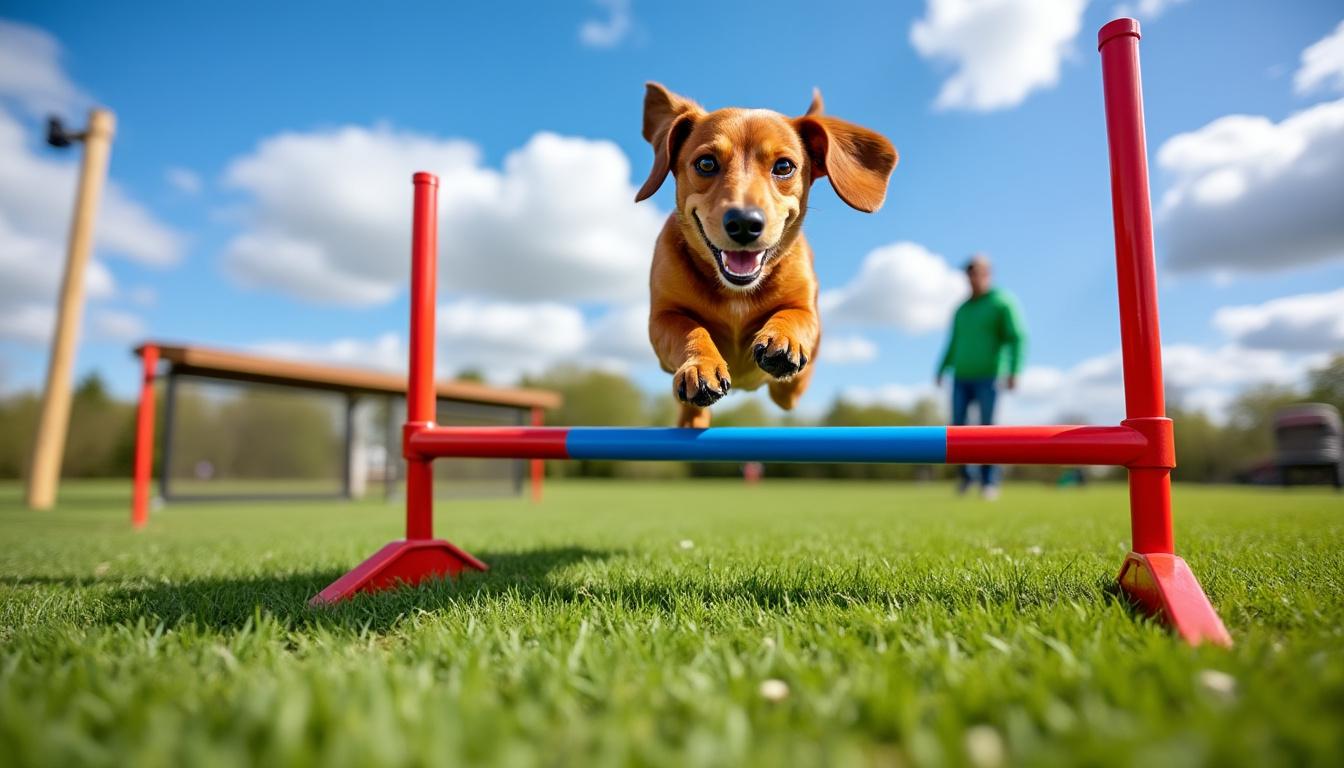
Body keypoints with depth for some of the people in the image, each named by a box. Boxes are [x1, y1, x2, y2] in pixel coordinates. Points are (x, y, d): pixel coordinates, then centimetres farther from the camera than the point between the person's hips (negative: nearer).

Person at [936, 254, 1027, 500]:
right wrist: (942, 369, 14)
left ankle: (990, 482, 2)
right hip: (961, 378, 5)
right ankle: (965, 475, 16)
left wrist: (1013, 371, -19)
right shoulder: (961, 309, 17)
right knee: (956, 429, -1)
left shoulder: (1003, 302, -1)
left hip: (987, 378, -5)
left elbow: (1017, 338, -9)